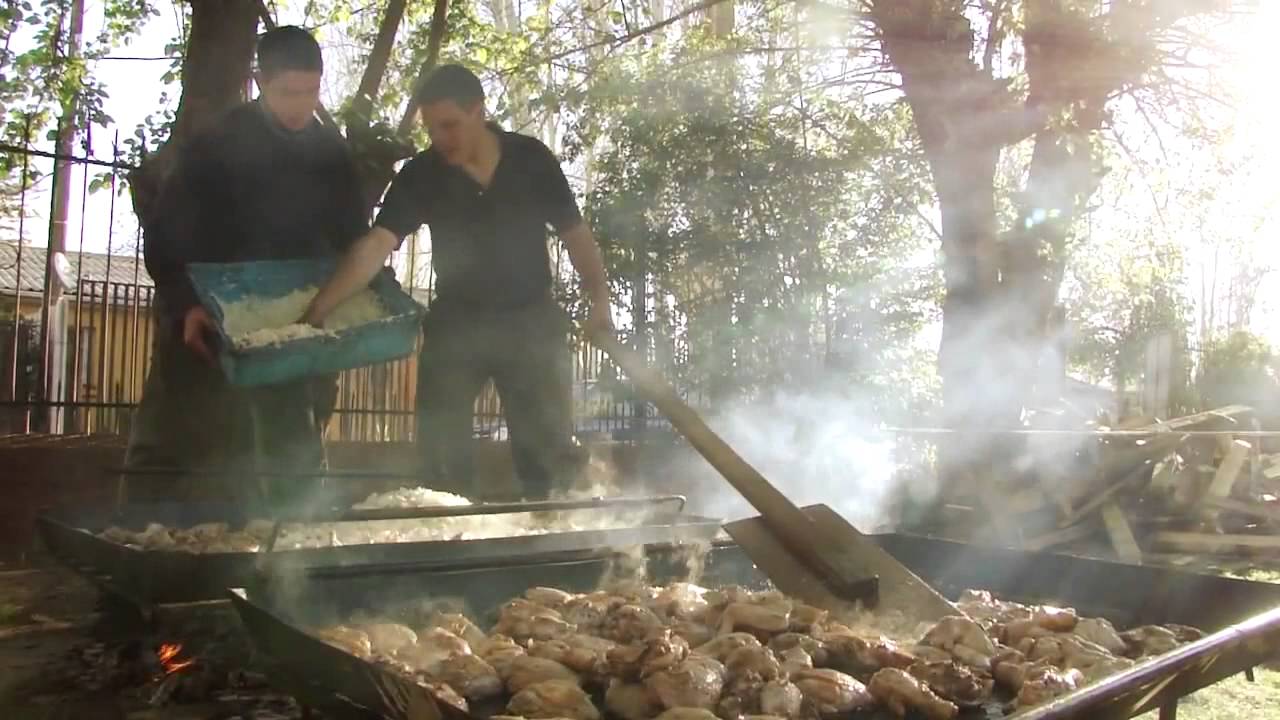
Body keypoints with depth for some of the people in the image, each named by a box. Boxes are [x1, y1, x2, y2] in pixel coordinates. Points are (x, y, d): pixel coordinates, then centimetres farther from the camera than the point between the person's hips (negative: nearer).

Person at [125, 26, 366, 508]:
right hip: (209, 320, -3)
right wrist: (185, 304, -22)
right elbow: (164, 235, -8)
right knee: (168, 447, -3)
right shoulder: (214, 146, -7)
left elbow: (353, 238, 12)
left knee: (296, 454, 10)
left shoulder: (332, 154, 4)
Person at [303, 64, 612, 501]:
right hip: (455, 323, 1)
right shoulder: (420, 176, -7)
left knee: (549, 446, 3)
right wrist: (318, 309, -30)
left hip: (531, 320, -1)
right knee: (441, 450, 6)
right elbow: (375, 245, -18)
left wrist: (599, 299, -10)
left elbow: (574, 234, 1)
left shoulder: (531, 158, -6)